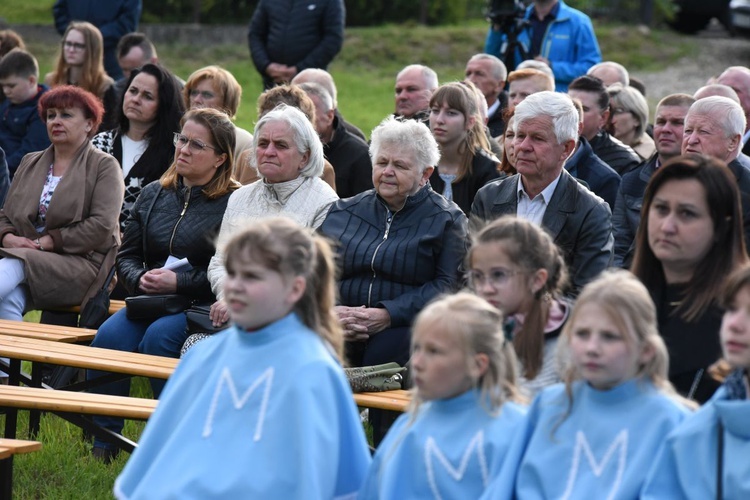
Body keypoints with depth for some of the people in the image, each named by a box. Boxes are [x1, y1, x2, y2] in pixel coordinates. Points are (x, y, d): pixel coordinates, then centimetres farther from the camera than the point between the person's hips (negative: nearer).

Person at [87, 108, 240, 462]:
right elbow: (126, 256, 18)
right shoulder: (153, 195, 15)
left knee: (158, 337, -33)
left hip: (200, 304, -5)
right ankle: (103, 440, -16)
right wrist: (139, 278, -5)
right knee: (109, 336, -24)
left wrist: (178, 282, -16)